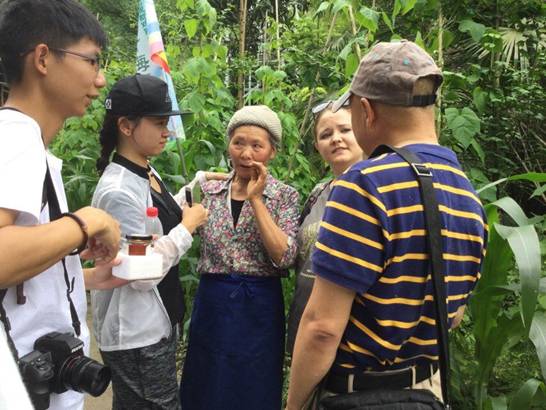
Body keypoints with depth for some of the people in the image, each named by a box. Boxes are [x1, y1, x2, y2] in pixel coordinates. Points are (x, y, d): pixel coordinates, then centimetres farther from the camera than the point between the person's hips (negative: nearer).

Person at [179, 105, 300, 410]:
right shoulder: (209, 191, 4)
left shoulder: (285, 196, -4)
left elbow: (284, 257, -18)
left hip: (259, 307, -2)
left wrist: (256, 198, -17)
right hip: (212, 304, 3)